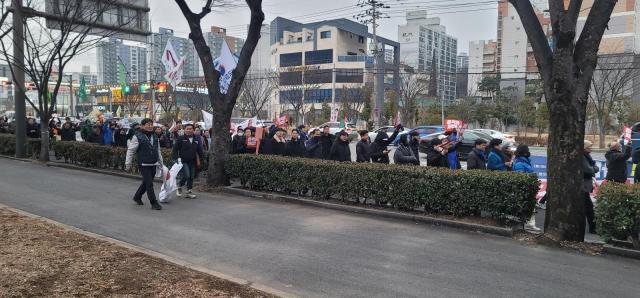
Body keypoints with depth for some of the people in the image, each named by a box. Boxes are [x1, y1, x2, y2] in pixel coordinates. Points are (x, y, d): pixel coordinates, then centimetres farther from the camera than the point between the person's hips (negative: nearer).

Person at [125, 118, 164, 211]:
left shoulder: (154, 137, 12)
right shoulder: (137, 137, -8)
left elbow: (158, 151, 20)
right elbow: (130, 151, -6)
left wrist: (161, 164, 21)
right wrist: (128, 164, -6)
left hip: (153, 165, 7)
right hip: (144, 165, -6)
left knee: (146, 183, 17)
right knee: (149, 184, -8)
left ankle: (137, 197, 37)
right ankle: (154, 203, -2)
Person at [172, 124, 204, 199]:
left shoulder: (197, 139, 7)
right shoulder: (181, 138, -4)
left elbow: (200, 150, 14)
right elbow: (175, 149, -3)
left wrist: (201, 157, 7)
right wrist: (177, 158, -10)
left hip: (192, 161, 5)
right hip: (183, 161, -5)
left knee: (191, 177, 7)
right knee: (186, 175, -15)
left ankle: (189, 191, 18)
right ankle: (179, 186, 12)